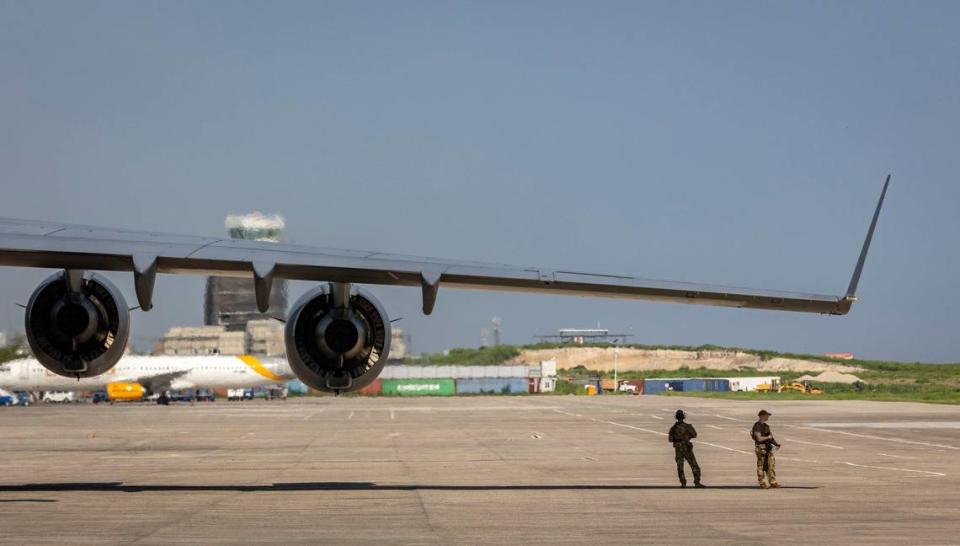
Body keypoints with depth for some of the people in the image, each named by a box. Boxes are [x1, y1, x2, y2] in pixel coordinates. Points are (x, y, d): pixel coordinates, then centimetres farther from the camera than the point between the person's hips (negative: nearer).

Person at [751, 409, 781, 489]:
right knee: (761, 466, -1)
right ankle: (763, 484, 4)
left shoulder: (766, 426, 15)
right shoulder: (757, 426, -13)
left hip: (768, 448, 9)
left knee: (772, 464, 6)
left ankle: (773, 482, 9)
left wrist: (776, 444, 6)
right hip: (761, 448, -9)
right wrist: (768, 437, -9)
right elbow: (759, 438, -21)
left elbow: (770, 436, 20)